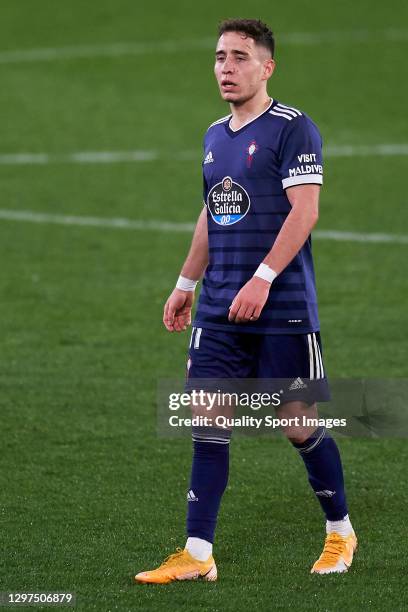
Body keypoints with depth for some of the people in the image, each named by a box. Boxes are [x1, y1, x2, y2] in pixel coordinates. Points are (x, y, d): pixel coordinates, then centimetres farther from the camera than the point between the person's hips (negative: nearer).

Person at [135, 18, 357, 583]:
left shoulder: (292, 128, -9)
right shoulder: (215, 136, 15)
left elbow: (305, 209, -17)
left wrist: (263, 278, -24)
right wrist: (186, 284, 21)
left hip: (283, 308, -7)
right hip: (219, 311, 7)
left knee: (300, 424, 0)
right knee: (208, 422, -1)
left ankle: (340, 532, 21)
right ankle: (197, 554, 0)